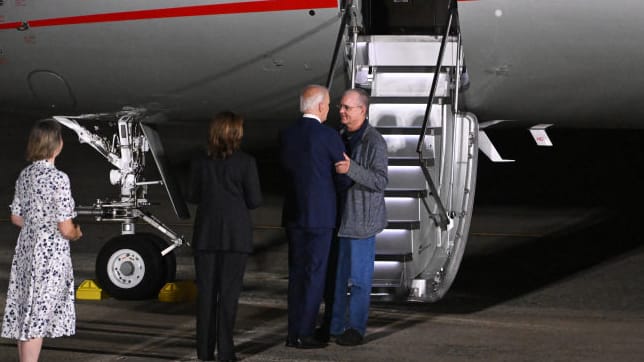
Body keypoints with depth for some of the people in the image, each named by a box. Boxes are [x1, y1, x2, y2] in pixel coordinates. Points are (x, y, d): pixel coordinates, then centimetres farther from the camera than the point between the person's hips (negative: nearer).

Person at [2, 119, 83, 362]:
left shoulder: (25, 175, 4)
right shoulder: (59, 179, -18)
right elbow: (65, 229, -18)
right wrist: (77, 234, 3)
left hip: (26, 250, 7)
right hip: (50, 254, -7)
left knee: (25, 314, 14)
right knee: (38, 317, -3)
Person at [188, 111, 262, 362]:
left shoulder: (200, 163, -2)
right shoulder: (246, 162, -10)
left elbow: (193, 197, 7)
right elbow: (254, 200, -7)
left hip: (206, 234, 2)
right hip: (236, 235, -2)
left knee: (206, 291, 8)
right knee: (229, 291, 2)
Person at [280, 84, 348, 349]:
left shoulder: (286, 135, 5)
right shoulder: (328, 136, -12)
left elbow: (286, 170, 11)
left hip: (293, 214, 6)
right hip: (320, 215, -6)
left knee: (296, 274, 12)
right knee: (314, 275, 0)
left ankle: (294, 332, 14)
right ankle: (304, 334, 1)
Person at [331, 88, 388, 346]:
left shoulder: (374, 142, -14)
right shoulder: (342, 136, 10)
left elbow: (380, 181, -21)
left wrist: (351, 169, -31)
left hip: (361, 218, -8)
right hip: (339, 216, 8)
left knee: (358, 277, 0)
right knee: (336, 274, 12)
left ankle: (356, 329, 9)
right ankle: (335, 325, 21)